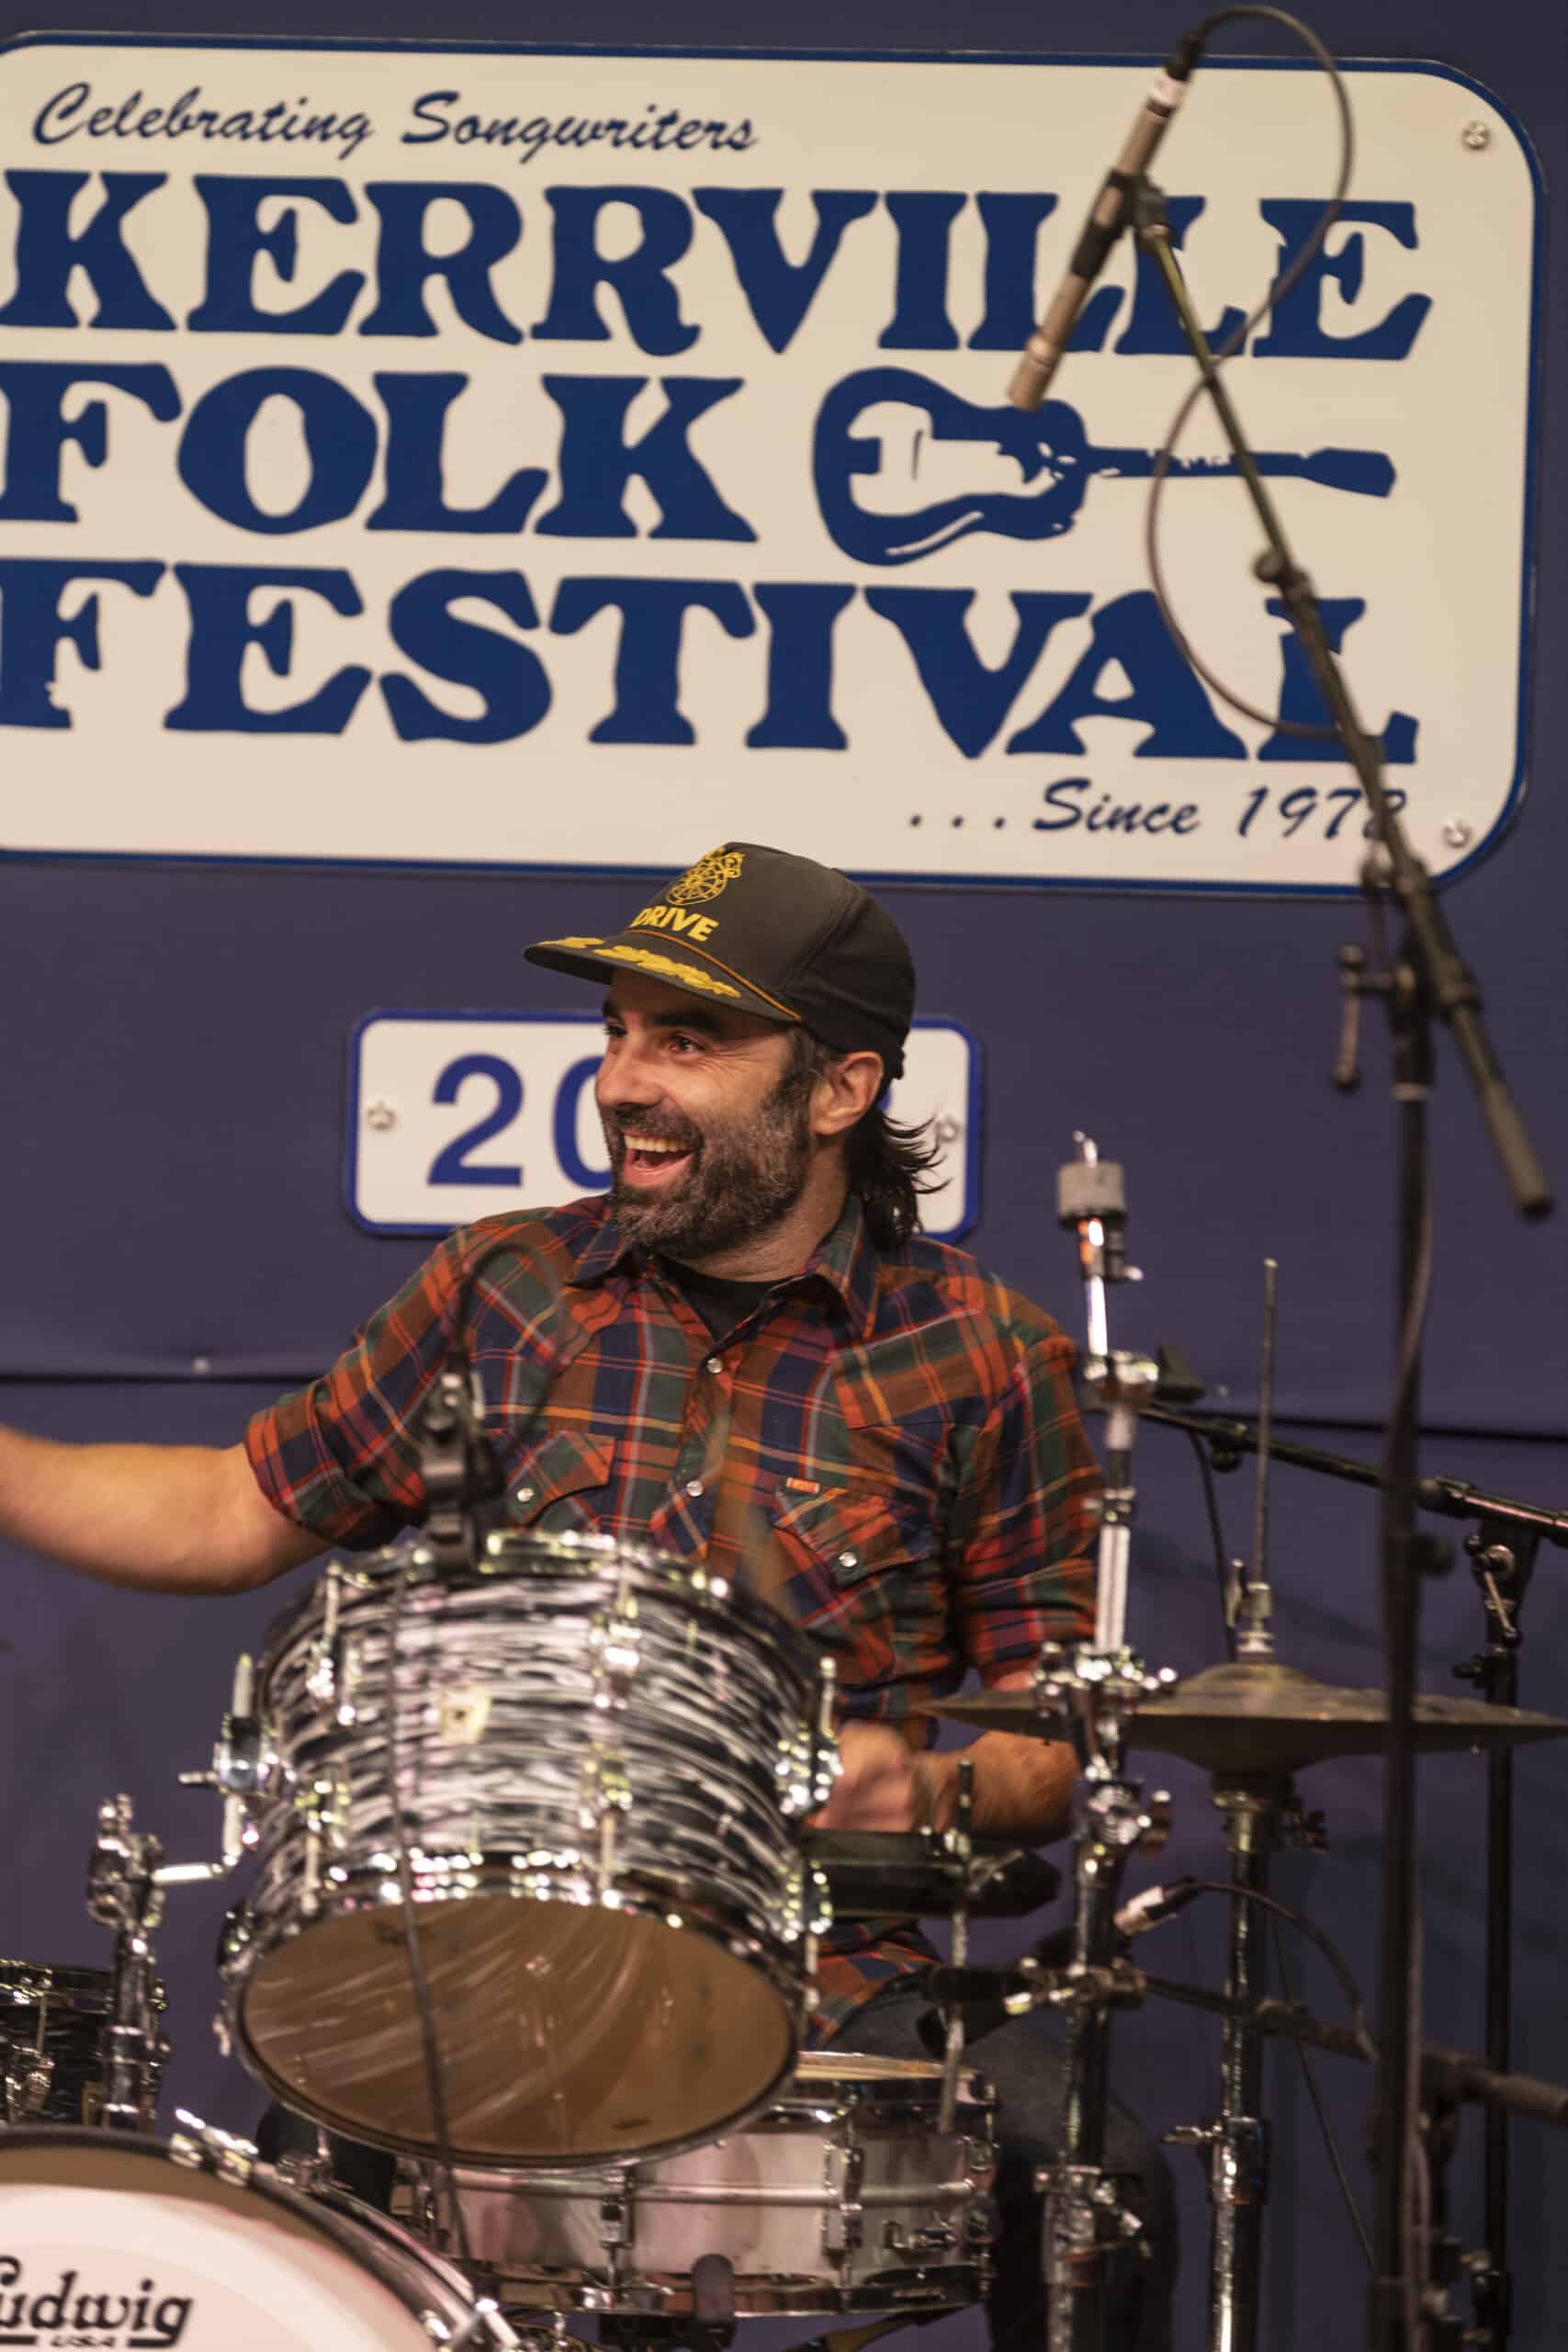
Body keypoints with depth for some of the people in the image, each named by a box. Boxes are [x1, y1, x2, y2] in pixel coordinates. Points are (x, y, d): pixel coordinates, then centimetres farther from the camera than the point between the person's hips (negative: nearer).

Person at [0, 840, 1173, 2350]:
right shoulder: (507, 1292, 10)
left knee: (1094, 2171, -29)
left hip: (827, 1979, -1)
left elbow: (1054, 1735, 8)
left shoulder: (982, 1360, 5)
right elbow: (236, 1515, 18)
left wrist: (934, 1789, -14)